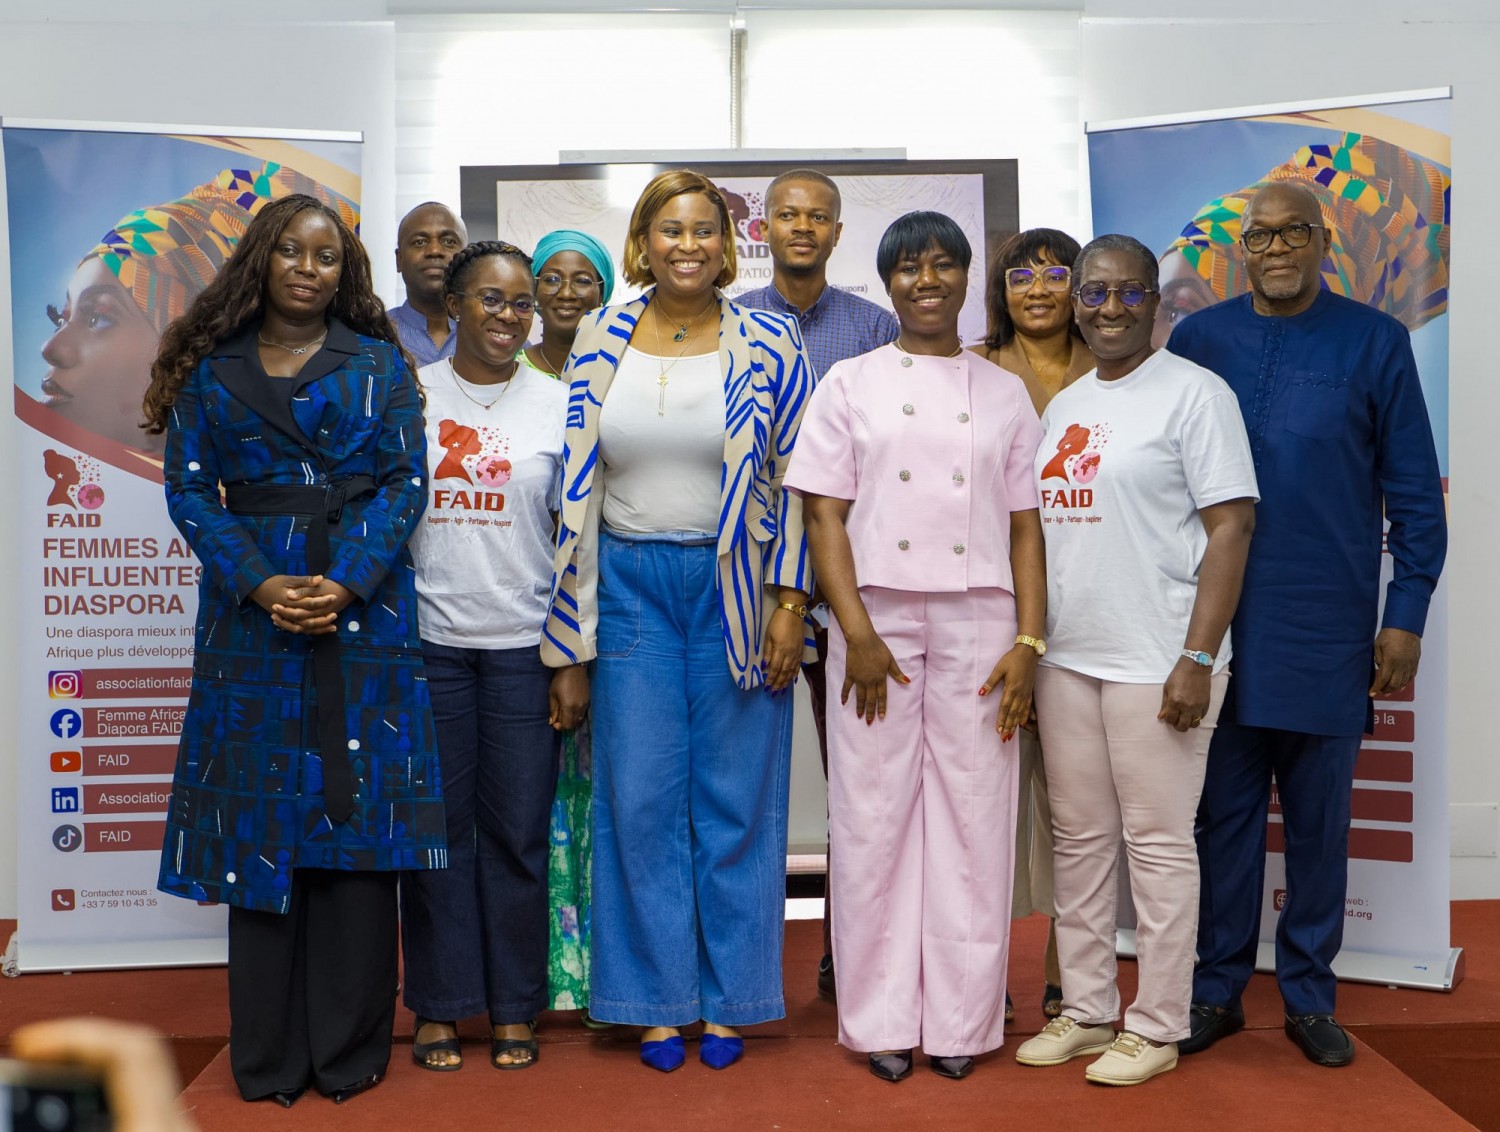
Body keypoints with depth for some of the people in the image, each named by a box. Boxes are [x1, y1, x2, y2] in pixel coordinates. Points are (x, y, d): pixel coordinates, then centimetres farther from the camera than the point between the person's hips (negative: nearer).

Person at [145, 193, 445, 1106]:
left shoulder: (379, 364, 8)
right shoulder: (210, 371, 10)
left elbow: (405, 482, 0)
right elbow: (189, 488, 3)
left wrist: (344, 585, -14)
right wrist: (260, 585, -12)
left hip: (363, 613, -1)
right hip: (252, 614, 1)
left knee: (358, 819, 0)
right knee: (260, 819, 3)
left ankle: (350, 1047, 12)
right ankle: (269, 1055, 15)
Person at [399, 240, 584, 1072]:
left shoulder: (556, 405, 5)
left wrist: (574, 659, -1)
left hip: (524, 645, 0)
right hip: (427, 642, 1)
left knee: (517, 831, 5)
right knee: (436, 824, 6)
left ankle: (513, 1006, 19)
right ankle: (439, 1004, 20)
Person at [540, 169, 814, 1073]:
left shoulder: (768, 344, -1)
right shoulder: (599, 343, 5)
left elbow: (794, 481, -1)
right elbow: (578, 480, 7)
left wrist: (789, 605, -7)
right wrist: (572, 623, 4)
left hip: (733, 586, -1)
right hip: (630, 585, 2)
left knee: (736, 797, 5)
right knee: (641, 797, 5)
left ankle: (730, 998, 20)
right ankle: (659, 998, 20)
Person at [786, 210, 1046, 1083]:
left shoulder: (1004, 392, 11)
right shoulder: (850, 385, 7)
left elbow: (1025, 527, 7)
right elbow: (825, 517, 0)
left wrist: (1028, 641, -4)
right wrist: (857, 633, -10)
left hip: (978, 622, 1)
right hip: (878, 617, -1)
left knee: (973, 816, 3)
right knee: (874, 815, 2)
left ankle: (962, 1020, 15)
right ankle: (881, 1019, 14)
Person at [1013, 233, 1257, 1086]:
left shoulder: (1193, 392, -5)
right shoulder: (1063, 405, 15)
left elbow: (1231, 528, -10)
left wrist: (1196, 659, -17)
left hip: (1155, 663, -6)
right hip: (1067, 658, 7)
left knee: (1157, 844, 2)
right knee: (1080, 840, 12)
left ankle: (1157, 1028, 15)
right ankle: (1087, 1012, 25)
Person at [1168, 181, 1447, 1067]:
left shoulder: (1375, 344, 1)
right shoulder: (1199, 341, 5)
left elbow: (1415, 491, 2)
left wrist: (1406, 616, -3)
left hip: (1328, 628, -1)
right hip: (1218, 624, 1)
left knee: (1321, 818, 9)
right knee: (1224, 812, 9)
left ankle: (1310, 996, 24)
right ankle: (1219, 988, 22)